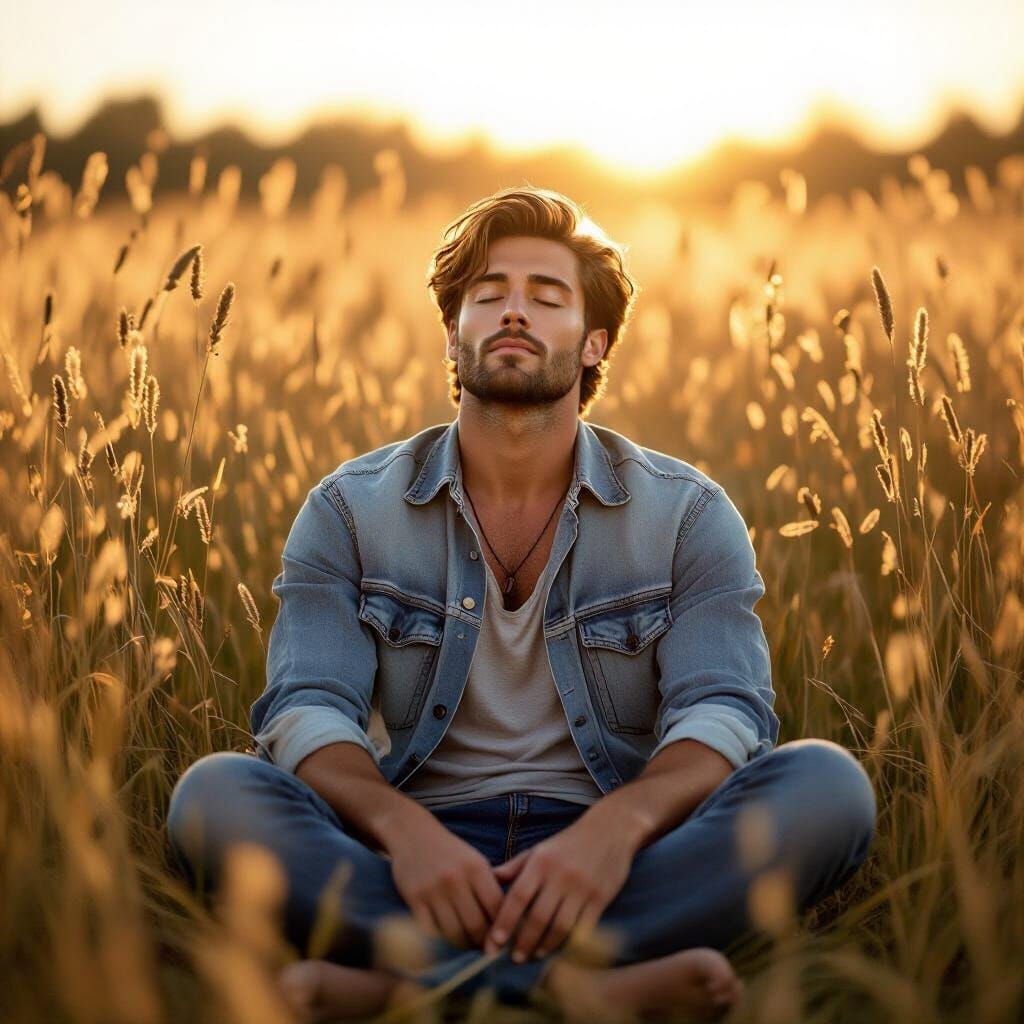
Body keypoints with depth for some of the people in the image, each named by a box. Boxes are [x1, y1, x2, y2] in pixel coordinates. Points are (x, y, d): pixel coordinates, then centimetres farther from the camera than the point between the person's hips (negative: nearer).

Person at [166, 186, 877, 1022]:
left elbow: (722, 710, -8)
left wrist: (617, 825, -31)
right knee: (215, 791, -26)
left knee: (826, 783, -26)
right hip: (417, 860, 0)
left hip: (614, 862, 0)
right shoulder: (349, 511, 7)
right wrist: (401, 827, -30)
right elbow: (307, 710, -6)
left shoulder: (687, 514, 5)